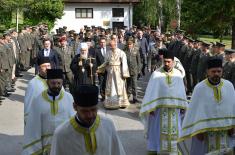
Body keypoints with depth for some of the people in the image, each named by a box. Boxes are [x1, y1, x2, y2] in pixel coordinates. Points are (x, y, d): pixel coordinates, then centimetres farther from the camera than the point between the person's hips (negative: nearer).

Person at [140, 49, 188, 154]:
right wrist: (151, 107, -11)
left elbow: (181, 91, 9)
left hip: (174, 108, 3)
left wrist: (182, 107, 9)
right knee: (158, 131, 6)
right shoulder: (156, 74, -7)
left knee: (174, 131, 9)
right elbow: (151, 92, -6)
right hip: (159, 108, -2)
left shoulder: (178, 74, 2)